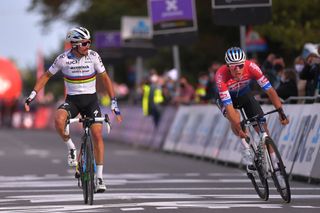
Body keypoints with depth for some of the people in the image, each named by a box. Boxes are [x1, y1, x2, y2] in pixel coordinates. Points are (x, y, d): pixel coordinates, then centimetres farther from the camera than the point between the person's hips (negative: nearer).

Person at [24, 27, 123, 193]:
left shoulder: (93, 56, -10)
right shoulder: (63, 59, -11)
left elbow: (105, 79, -3)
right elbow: (46, 76, 2)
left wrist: (114, 103, -7)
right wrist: (31, 96, -5)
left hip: (91, 100, 1)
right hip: (72, 100, 0)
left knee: (97, 135, -14)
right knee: (58, 119, -33)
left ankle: (99, 177, -4)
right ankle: (71, 148, -6)